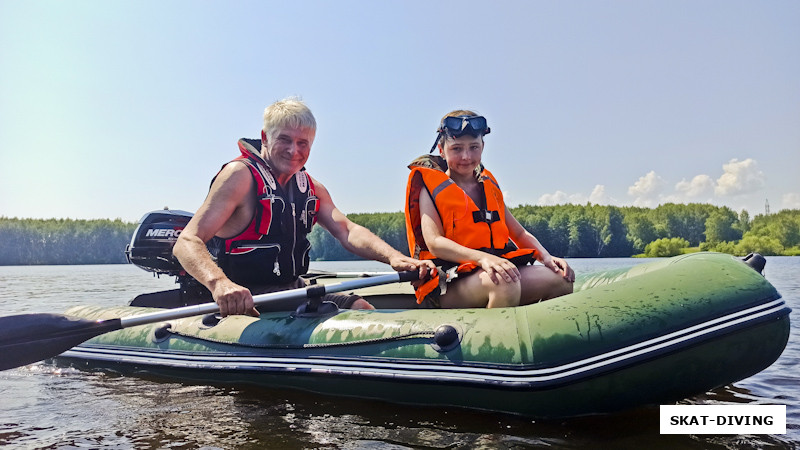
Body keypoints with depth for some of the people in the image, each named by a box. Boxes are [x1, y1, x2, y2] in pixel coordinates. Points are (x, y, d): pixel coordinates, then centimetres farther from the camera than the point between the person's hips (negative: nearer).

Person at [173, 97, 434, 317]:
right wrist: (220, 283, -43)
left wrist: (392, 256, -22)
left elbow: (347, 231, -2)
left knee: (361, 308, -4)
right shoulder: (241, 175, -13)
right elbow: (186, 243, -21)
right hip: (242, 302, -7)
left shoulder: (311, 188, 11)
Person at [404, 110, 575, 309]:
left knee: (561, 280, -16)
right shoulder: (431, 188, 3)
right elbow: (434, 242, -12)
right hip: (448, 285, -6)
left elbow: (519, 233, 22)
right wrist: (482, 258, -28)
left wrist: (546, 257, 1)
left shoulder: (489, 186, 22)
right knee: (503, 283, -37)